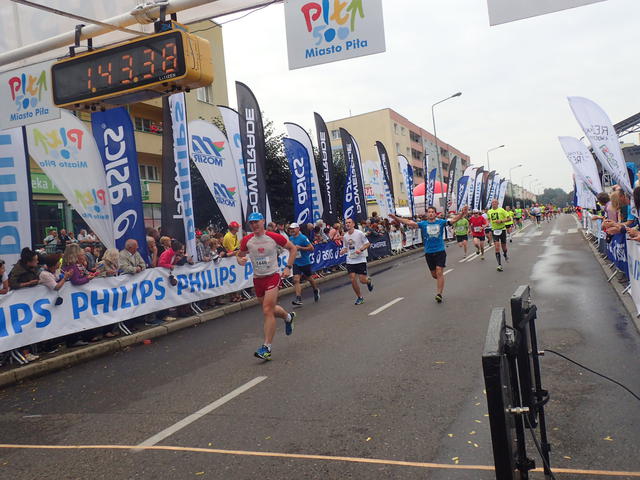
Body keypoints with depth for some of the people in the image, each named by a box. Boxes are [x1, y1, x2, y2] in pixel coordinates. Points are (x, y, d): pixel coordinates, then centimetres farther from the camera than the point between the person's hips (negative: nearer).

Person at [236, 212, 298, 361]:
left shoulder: (274, 237, -8)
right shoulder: (247, 240, 0)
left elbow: (293, 249, 4)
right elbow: (239, 255, 14)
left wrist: (288, 267, -3)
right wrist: (239, 260, -11)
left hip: (272, 276, -4)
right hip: (257, 278, 5)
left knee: (267, 311, -13)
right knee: (271, 309, 16)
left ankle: (266, 348, -8)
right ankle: (288, 317, 51)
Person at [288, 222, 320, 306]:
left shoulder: (303, 238, -14)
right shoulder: (290, 238, 6)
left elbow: (311, 248, -17)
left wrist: (300, 247, -23)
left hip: (305, 262, -4)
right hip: (296, 263, 4)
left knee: (309, 278, 13)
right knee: (296, 280, -12)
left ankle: (316, 290, 41)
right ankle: (298, 298, -13)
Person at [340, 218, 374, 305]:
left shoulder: (359, 233, -8)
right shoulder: (345, 236, 7)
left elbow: (368, 244, -4)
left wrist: (361, 250, -20)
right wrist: (342, 251, -4)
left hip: (360, 259, -4)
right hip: (350, 261, 4)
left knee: (362, 280, -7)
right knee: (353, 279, -5)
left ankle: (368, 280, 31)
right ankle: (359, 297, 12)